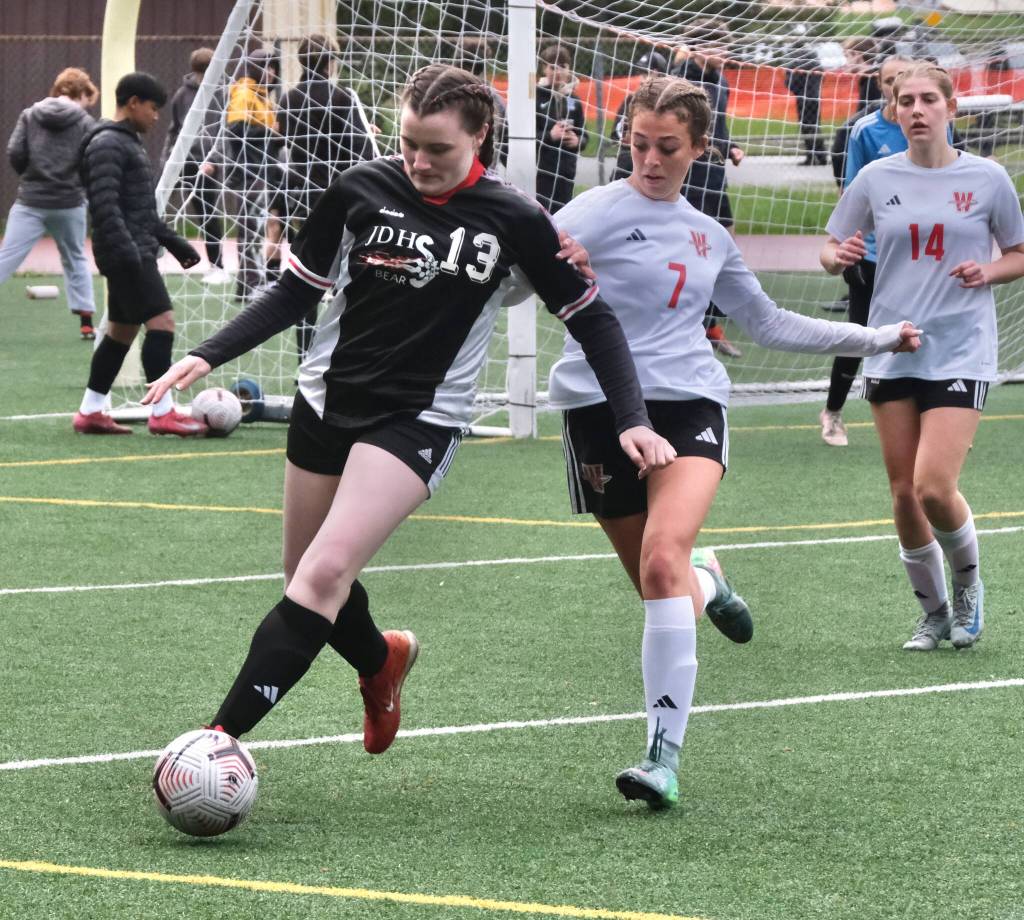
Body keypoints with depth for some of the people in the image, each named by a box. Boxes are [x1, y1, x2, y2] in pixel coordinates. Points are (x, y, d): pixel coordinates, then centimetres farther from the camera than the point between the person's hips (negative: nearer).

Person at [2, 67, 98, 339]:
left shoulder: (29, 115, 2)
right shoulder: (84, 123, -3)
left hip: (31, 202, 0)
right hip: (69, 203, 0)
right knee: (75, 259, 18)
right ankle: (86, 322, 17)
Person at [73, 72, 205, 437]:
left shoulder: (130, 142, 20)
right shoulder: (107, 144, -12)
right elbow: (105, 203, -22)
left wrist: (173, 242, 24)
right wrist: (126, 248, -30)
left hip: (137, 252, 10)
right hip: (126, 254, -10)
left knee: (122, 330, 12)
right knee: (162, 321, -14)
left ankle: (90, 412, 15)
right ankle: (162, 413, -14)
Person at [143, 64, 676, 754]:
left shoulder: (511, 218, -8)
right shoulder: (361, 189, -5)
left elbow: (591, 318, 0)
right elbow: (295, 293, 5)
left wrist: (632, 419, -10)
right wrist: (208, 356, -6)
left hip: (420, 420, -4)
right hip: (328, 400, 4)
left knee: (324, 575, -21)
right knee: (309, 586, 12)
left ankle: (220, 740, -24)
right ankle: (381, 661, 46)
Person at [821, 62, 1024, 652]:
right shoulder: (876, 179, 3)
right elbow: (833, 251, 11)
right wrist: (839, 256, -12)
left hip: (960, 352, -3)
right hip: (892, 353, 3)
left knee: (935, 488, -15)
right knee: (904, 493, 5)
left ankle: (969, 584, 14)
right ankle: (934, 613, 23)